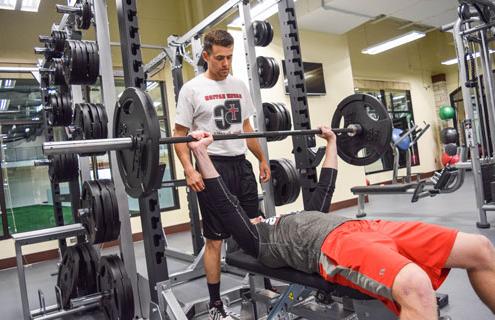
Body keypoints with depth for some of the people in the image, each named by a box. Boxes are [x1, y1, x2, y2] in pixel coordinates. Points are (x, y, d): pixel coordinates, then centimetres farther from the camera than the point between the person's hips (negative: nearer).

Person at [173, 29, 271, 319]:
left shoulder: (240, 86, 12)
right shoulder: (192, 89, -5)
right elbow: (180, 134, -6)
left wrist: (263, 159, 16)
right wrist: (190, 170, -20)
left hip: (241, 164, 6)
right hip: (213, 166, -5)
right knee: (215, 238, 1)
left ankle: (264, 285, 30)